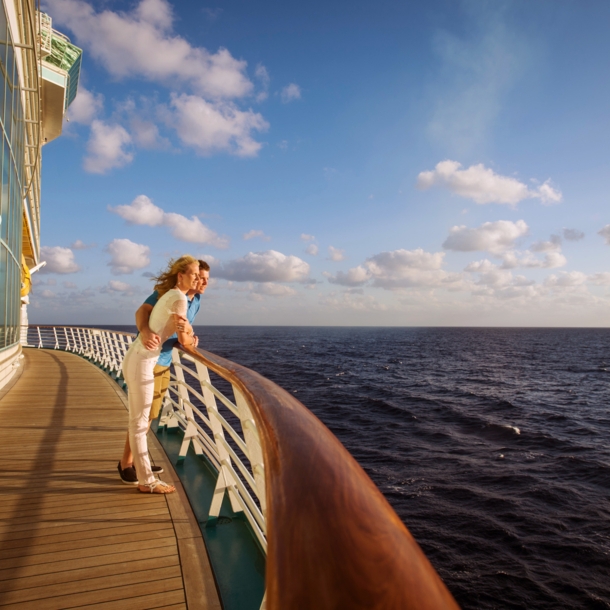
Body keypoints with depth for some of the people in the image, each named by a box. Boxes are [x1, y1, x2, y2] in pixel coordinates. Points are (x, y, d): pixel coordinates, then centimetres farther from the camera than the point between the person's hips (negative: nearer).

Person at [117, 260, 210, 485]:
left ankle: (136, 459, 29)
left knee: (150, 415, 16)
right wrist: (145, 332, -44)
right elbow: (142, 311, -24)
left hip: (165, 362, 8)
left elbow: (186, 329, 5)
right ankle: (125, 463, 14)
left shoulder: (196, 301, 7)